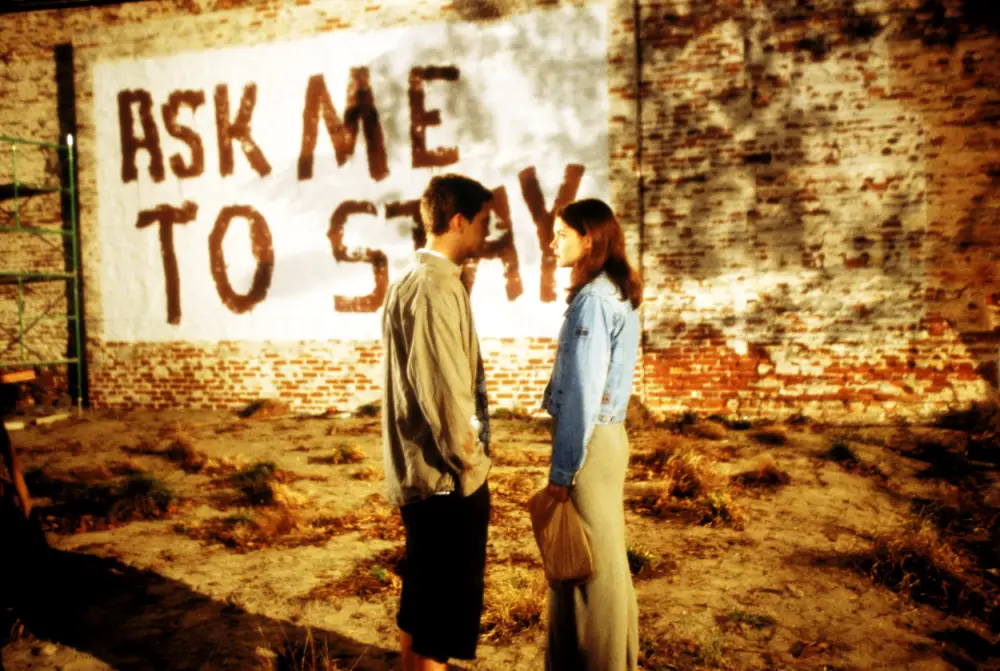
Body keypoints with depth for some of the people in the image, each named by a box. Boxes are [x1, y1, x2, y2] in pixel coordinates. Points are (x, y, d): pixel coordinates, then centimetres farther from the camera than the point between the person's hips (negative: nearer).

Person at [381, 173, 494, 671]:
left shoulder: (411, 280, 13)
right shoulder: (436, 286, -18)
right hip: (446, 477, -10)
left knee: (421, 603, 21)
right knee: (444, 612, 2)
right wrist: (466, 458, -12)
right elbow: (442, 388, -24)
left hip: (420, 471, 10)